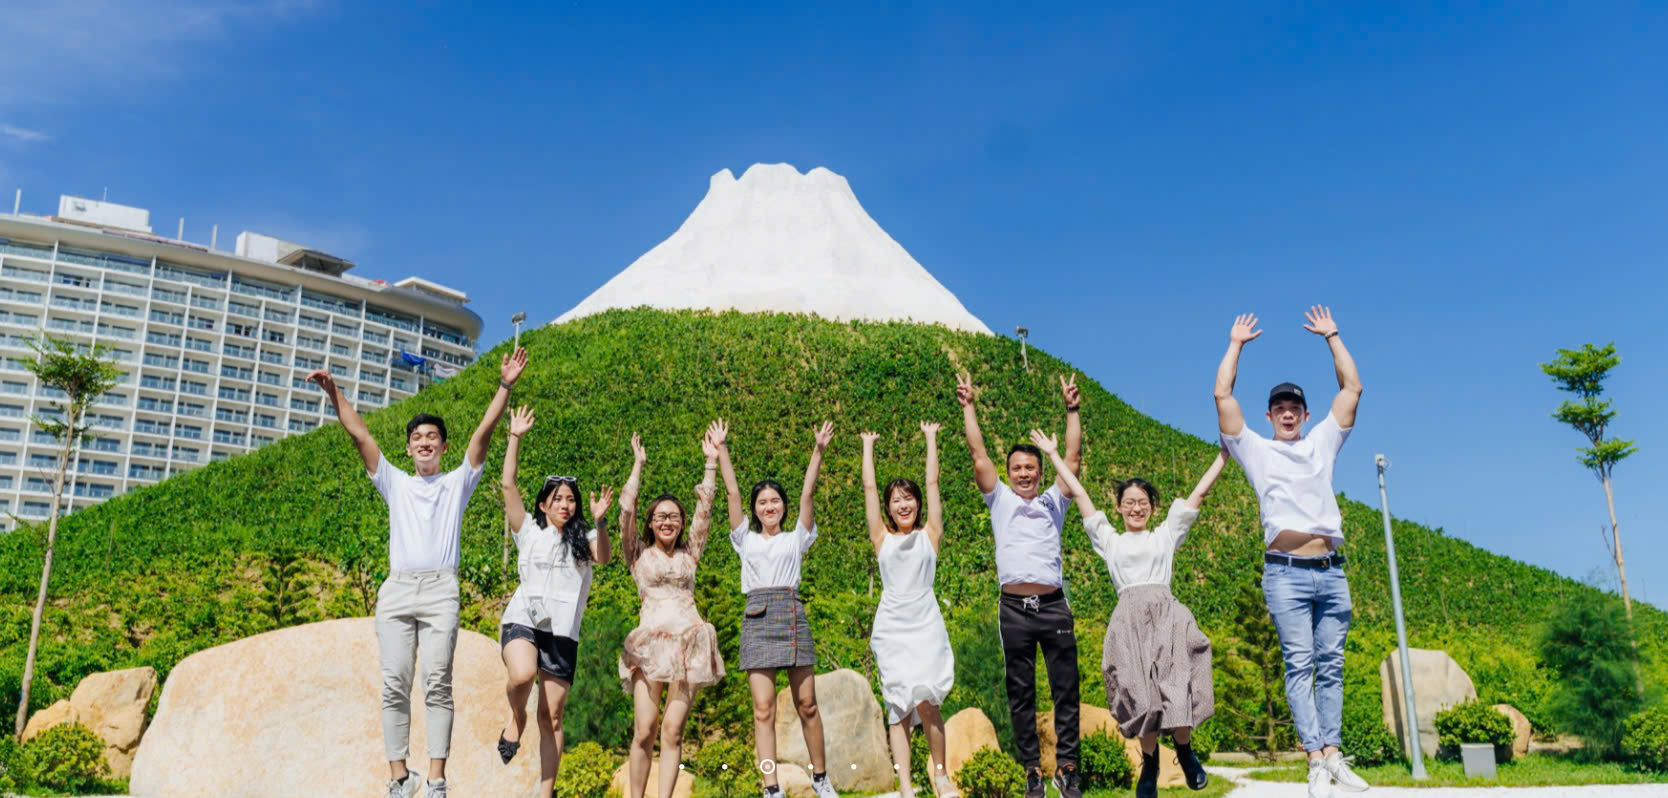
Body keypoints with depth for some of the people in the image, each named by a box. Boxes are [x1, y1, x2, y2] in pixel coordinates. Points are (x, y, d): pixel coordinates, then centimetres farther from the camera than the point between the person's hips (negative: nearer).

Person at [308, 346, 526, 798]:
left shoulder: (458, 482, 18)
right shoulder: (395, 483, 23)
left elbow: (484, 433, 7)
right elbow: (359, 435, 15)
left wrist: (505, 387, -4)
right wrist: (333, 392, 5)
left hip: (440, 590, -2)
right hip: (396, 588, 2)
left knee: (438, 685, -8)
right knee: (395, 686, -4)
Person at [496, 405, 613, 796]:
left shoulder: (583, 538, 10)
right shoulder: (529, 530, 9)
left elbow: (602, 557, -11)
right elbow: (508, 485, 1)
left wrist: (598, 521, -27)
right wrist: (515, 438, -2)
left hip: (562, 631, 1)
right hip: (523, 620, -1)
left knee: (552, 717, 1)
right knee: (522, 674, -32)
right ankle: (516, 719, 1)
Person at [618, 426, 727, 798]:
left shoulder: (688, 553, 16)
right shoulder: (638, 554, 12)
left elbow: (704, 509, 12)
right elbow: (626, 509, 2)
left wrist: (712, 462, 11)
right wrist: (638, 464, 5)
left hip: (690, 643, 1)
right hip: (650, 644, -1)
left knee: (672, 731, -4)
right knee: (643, 731, -8)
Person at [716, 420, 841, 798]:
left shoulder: (796, 538, 13)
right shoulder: (746, 539, 15)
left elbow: (807, 494, 5)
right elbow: (732, 492, 10)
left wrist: (818, 450, -2)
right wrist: (721, 450, 7)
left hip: (792, 614, 0)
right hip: (758, 618, 0)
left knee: (806, 704, 2)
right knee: (763, 709, -5)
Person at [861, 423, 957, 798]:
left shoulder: (929, 534, 8)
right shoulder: (882, 538, 10)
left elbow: (932, 482, 10)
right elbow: (868, 486, 13)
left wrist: (931, 437, 17)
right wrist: (868, 445, 22)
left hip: (926, 623, -1)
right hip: (891, 626, 1)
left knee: (925, 701, -14)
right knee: (899, 707, -2)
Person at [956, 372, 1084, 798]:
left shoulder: (1053, 501, 15)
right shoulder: (1000, 500, 13)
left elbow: (1073, 457, 8)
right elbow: (978, 456, 8)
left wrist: (1072, 409, 4)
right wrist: (968, 407, 6)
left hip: (1054, 605, 1)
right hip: (1015, 608, 0)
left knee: (1066, 689, 2)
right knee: (1020, 693, 4)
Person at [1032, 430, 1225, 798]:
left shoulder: (1165, 534, 20)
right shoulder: (1110, 540, 20)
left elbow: (1199, 491, 22)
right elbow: (1080, 494, 23)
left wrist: (1225, 451, 23)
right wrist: (1054, 455, 26)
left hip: (1166, 612, 0)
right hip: (1129, 618, 1)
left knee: (1177, 688, -13)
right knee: (1139, 694, -7)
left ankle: (1185, 751, 13)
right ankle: (1150, 762, 14)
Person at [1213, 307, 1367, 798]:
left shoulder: (1322, 443, 19)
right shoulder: (1256, 450, 12)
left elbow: (1352, 388, 18)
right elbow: (1223, 396, 6)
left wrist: (1332, 336, 21)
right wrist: (1236, 345, 15)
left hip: (1331, 572, 3)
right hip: (1287, 574, -3)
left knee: (1331, 665, 3)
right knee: (1299, 664, -9)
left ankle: (1333, 754, 5)